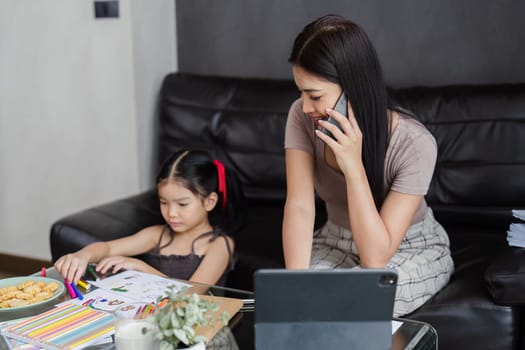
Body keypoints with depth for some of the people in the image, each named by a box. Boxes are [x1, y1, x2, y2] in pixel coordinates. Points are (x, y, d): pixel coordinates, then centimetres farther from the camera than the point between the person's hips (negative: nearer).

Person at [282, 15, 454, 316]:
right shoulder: (302, 118, -17)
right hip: (337, 243, 3)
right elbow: (299, 206, -24)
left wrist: (353, 165, -39)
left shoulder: (415, 144, -29)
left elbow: (376, 257, -30)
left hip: (412, 250, -3)